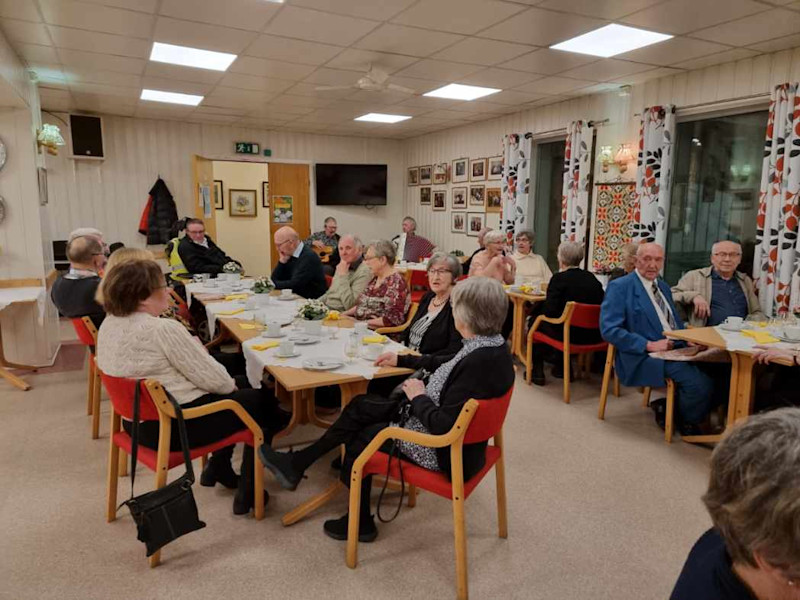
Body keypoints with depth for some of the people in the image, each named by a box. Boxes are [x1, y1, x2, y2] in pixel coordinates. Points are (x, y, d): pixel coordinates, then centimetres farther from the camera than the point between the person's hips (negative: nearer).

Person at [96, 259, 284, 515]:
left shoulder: (108, 325, 1)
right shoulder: (163, 329, -26)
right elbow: (213, 379, -20)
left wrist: (194, 349, 7)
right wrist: (230, 384, 0)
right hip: (176, 427, -9)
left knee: (238, 387, 26)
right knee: (265, 402, 9)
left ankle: (217, 467, 32)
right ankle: (247, 492, 13)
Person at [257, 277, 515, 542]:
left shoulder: (479, 361, -32)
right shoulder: (490, 346, -3)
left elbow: (444, 426, -31)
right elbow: (445, 363, 14)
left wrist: (418, 397, -14)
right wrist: (401, 359, 21)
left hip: (445, 451, -8)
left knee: (361, 436, 10)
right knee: (362, 405, 9)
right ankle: (298, 463, 20)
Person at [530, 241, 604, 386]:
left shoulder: (559, 278, -12)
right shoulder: (592, 278, 4)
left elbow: (549, 311, -16)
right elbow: (600, 305, 12)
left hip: (569, 335, -6)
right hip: (593, 336, 6)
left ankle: (537, 370, 22)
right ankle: (562, 367, 38)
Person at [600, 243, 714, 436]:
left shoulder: (664, 287, 21)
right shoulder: (620, 287, -4)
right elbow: (609, 330, -14)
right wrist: (649, 345, -19)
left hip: (676, 349, 8)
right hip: (643, 357, -8)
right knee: (699, 382, -26)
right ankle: (685, 423, 4)